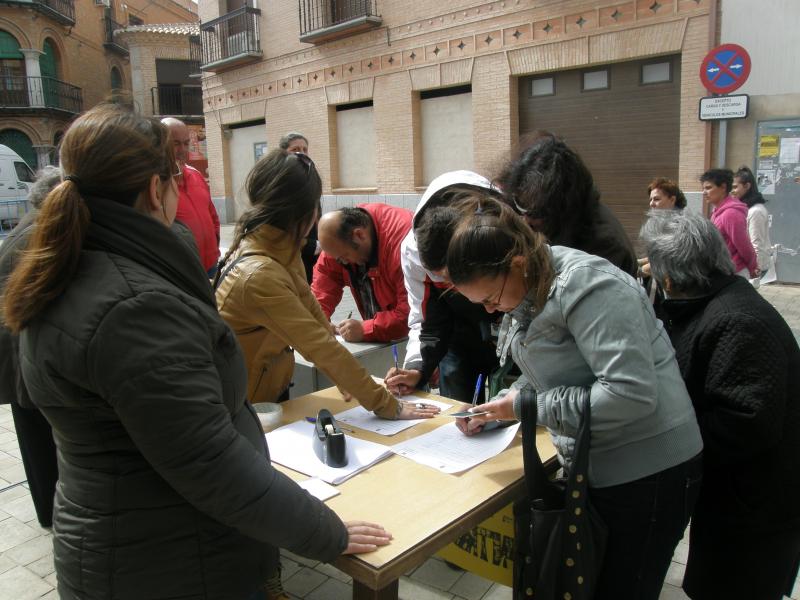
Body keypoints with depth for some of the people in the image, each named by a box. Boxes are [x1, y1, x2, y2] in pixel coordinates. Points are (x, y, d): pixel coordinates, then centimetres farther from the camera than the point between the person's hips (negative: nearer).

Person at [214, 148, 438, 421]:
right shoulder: (260, 275, -31)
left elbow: (310, 306, -5)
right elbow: (321, 347, -30)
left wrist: (355, 381, -7)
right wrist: (386, 405, -24)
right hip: (242, 410, -7)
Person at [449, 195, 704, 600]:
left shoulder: (586, 286, -24)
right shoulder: (528, 294, 5)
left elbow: (631, 393, -31)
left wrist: (529, 405, -23)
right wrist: (497, 409, 4)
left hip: (647, 472, -8)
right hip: (593, 468, 9)